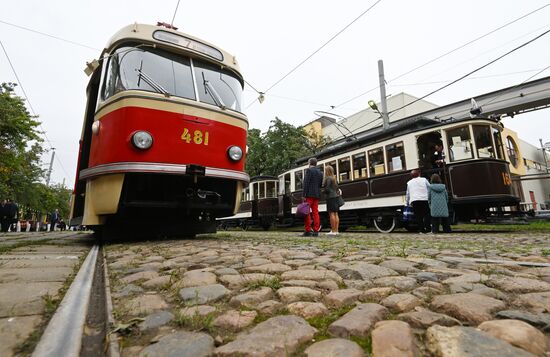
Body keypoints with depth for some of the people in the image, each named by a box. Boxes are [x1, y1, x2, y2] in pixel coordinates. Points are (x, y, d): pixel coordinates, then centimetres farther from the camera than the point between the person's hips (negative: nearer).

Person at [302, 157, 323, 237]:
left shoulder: (309, 170, -5)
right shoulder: (320, 172, 17)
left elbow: (306, 183, -14)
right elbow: (320, 185, 17)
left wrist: (303, 195, -15)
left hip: (309, 194, -7)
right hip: (317, 195, 7)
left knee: (306, 212, -5)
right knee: (315, 213, 4)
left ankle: (308, 231, -8)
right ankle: (316, 231, 1)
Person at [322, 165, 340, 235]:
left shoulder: (328, 178, -8)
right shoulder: (334, 178, 17)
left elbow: (327, 189, -13)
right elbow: (337, 189, 17)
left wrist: (323, 192, 3)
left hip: (331, 197, -9)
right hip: (336, 196, 9)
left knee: (331, 213, -9)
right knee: (336, 214, 6)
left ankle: (333, 231, -10)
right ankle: (336, 230, 7)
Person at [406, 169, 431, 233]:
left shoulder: (409, 183, 15)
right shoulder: (424, 180, 10)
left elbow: (408, 194, 18)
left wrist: (407, 203, 24)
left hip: (414, 201, 2)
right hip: (424, 199, -1)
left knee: (418, 216, 4)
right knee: (426, 215, 3)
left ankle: (421, 229, 3)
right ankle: (428, 229, -2)